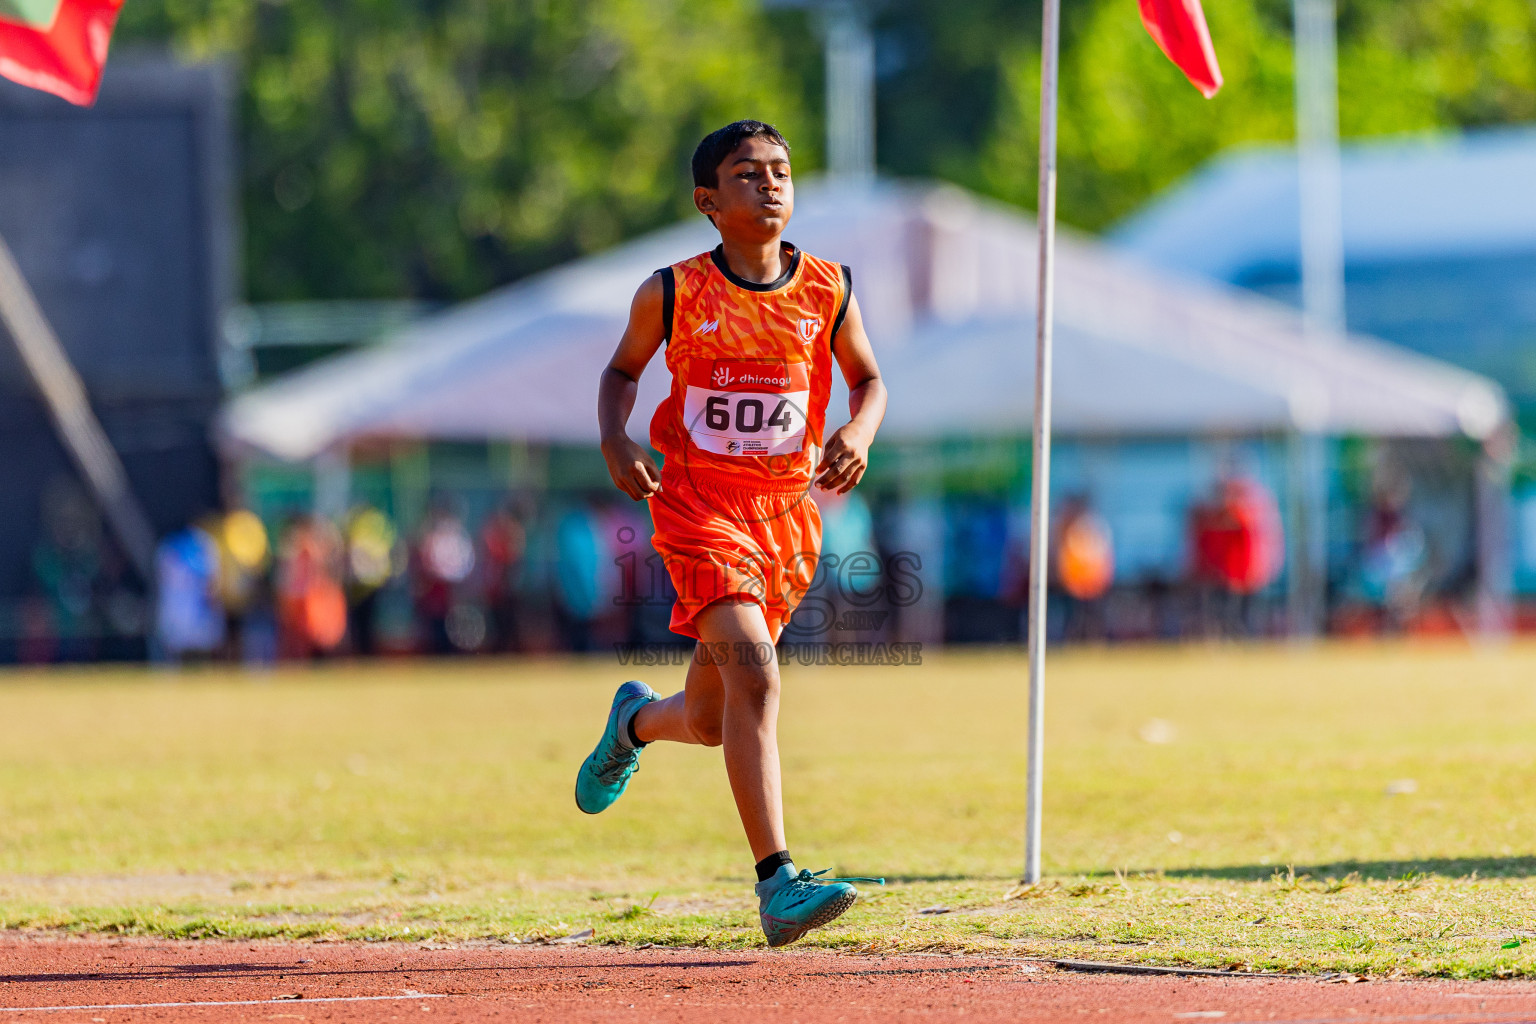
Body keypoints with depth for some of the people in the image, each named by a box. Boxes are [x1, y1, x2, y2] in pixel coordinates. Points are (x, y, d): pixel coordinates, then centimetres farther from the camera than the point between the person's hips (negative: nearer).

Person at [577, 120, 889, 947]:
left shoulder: (828, 290, 0)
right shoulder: (672, 294, -4)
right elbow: (623, 368, 12)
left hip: (788, 507, 4)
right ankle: (777, 883, -26)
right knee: (753, 670, -24)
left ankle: (637, 720, 52)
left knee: (710, 721, 12)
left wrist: (857, 433, -8)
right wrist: (614, 439, -7)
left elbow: (868, 380, 14)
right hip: (699, 504, -3)